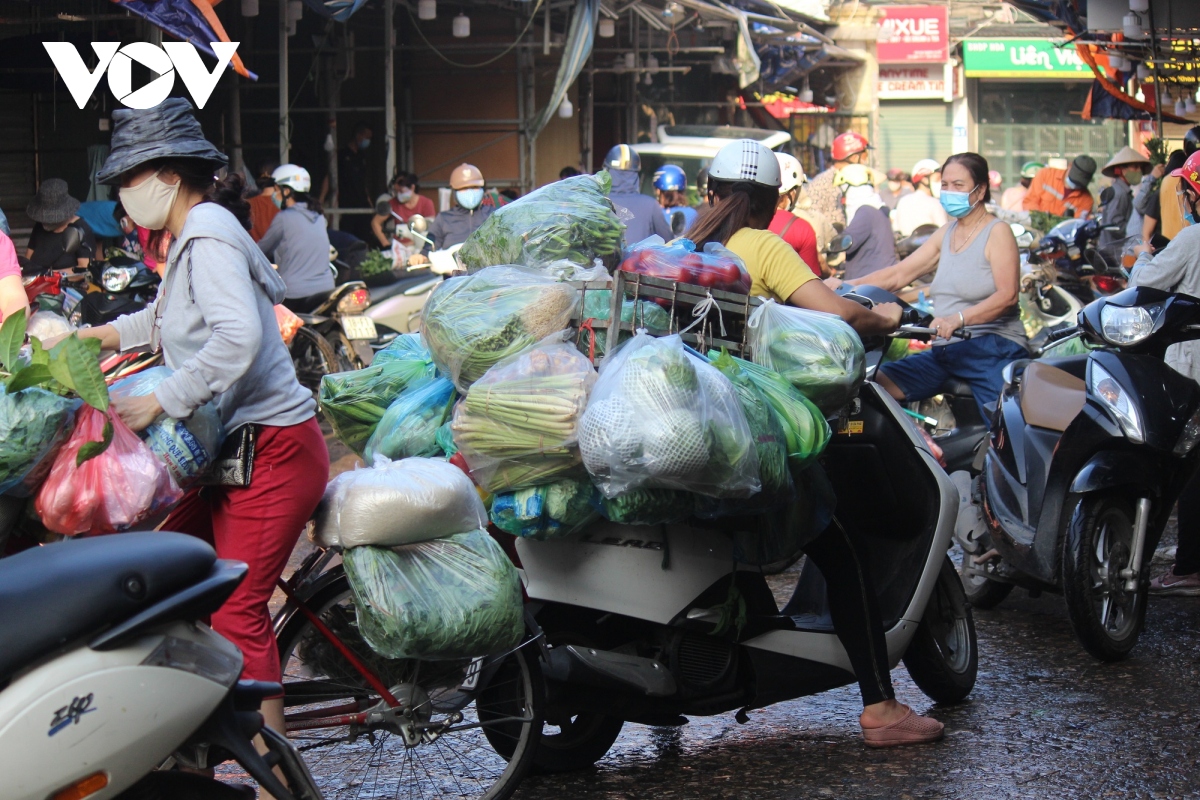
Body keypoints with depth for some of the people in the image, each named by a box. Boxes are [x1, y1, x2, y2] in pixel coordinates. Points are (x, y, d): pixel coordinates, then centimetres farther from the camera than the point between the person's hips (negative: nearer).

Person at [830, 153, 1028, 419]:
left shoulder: (997, 232, -2)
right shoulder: (947, 233, 20)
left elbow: (1007, 295, -17)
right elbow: (899, 273, 17)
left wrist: (958, 319, -33)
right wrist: (846, 286, 3)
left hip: (993, 348, -7)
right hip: (945, 350, 7)